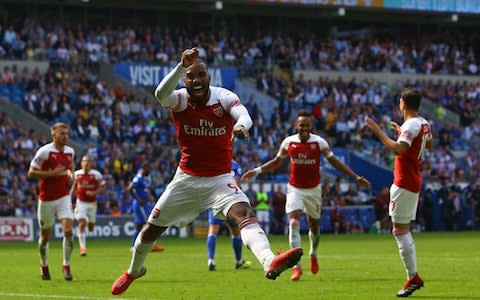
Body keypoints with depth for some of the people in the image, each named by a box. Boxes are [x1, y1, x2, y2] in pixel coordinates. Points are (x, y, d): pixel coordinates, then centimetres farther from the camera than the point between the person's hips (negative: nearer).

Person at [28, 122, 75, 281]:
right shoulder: (44, 151, -11)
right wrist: (52, 173, -21)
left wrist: (71, 175, 4)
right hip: (46, 199, -3)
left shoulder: (70, 152, 6)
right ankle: (44, 266, 30)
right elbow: (31, 173, -12)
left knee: (68, 230, -16)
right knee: (45, 236, 8)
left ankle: (66, 266, -5)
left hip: (64, 197, 3)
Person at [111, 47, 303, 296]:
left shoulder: (224, 98, -13)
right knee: (152, 229, 11)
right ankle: (134, 270, 39)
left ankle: (269, 262, -50)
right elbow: (161, 94, -36)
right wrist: (181, 66, -52)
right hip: (187, 178, 2)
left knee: (245, 214, -28)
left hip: (220, 179, -2)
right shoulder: (180, 100, -12)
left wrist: (241, 125, -59)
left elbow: (243, 115, -33)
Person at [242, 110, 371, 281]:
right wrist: (257, 171, 5)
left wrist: (356, 177, -6)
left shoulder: (319, 142, -9)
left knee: (314, 225, 12)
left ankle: (313, 254, 44)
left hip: (313, 189, 0)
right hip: (295, 189, 0)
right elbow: (277, 162, 12)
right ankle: (297, 266, -19)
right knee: (294, 222, -17)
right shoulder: (288, 142, -4)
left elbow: (334, 161, -2)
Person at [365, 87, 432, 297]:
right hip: (414, 181, 10)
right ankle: (413, 277, 16)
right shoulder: (424, 124, 11)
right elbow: (429, 144, 30)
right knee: (403, 229, 16)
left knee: (400, 230, -7)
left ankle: (413, 277, -9)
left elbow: (398, 149, -31)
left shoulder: (411, 125, -18)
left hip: (404, 183, -10)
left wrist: (378, 132, -25)